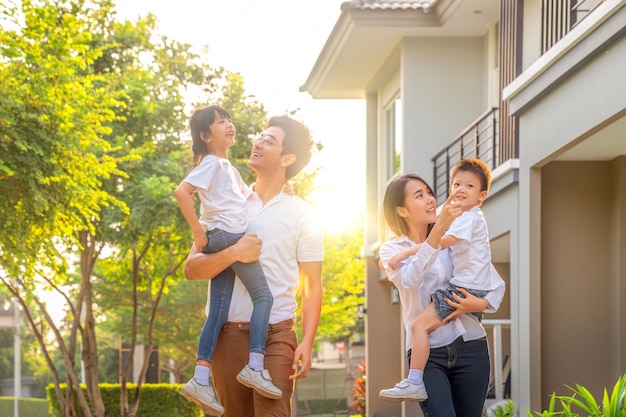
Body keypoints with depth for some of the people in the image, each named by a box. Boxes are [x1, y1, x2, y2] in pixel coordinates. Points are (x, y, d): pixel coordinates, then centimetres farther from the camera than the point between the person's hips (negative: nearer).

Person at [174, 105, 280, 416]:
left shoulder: (228, 168, 24)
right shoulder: (211, 164, -6)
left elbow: (246, 193, 41)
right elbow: (182, 192, -21)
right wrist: (198, 232, -19)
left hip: (224, 241, 9)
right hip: (226, 235, -9)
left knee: (218, 312, 3)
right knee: (263, 295, -10)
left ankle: (200, 380, -1)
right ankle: (255, 367, -19)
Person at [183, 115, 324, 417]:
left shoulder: (301, 216, 5)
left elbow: (311, 287, 2)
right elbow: (191, 269, 2)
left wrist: (307, 342, -11)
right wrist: (234, 253, -16)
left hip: (276, 335, -3)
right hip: (229, 333, 3)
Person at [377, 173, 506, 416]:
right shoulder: (392, 249, 3)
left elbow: (497, 284, 11)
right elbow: (410, 279, -19)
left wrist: (481, 304, -12)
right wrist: (439, 229, -27)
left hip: (470, 347, 3)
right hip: (426, 353, -2)